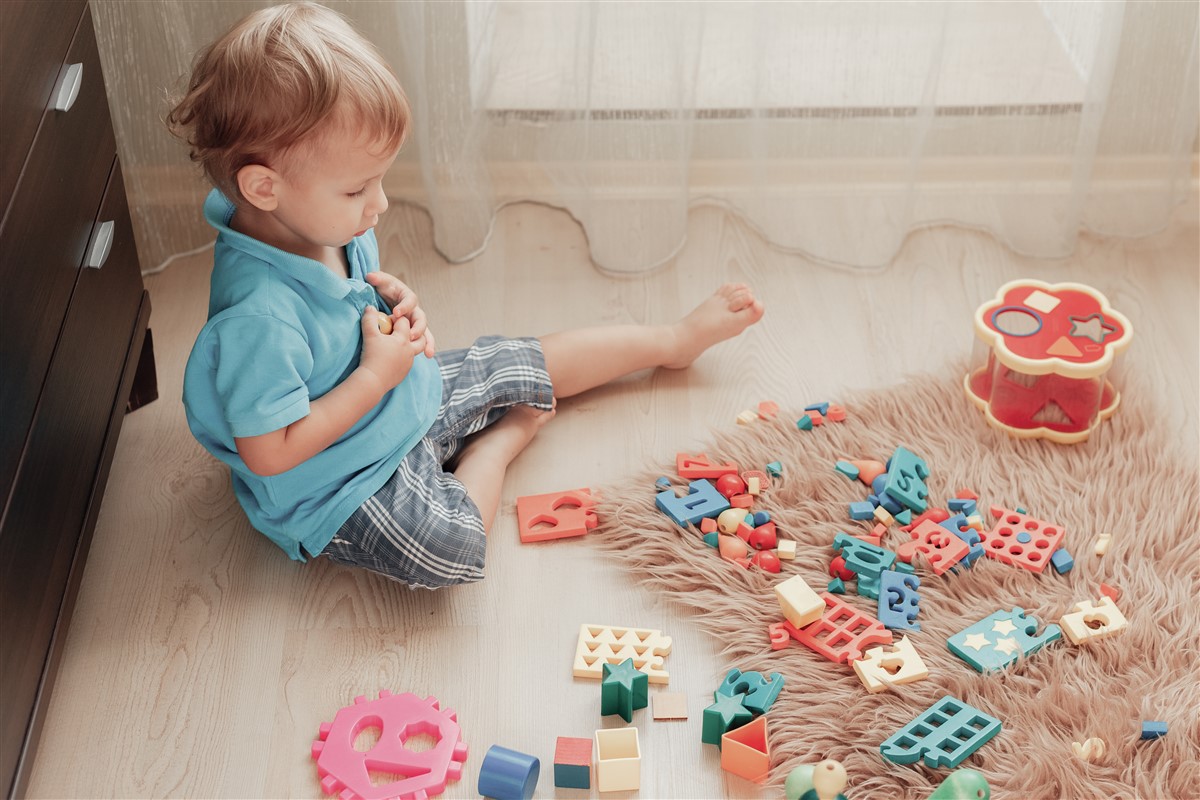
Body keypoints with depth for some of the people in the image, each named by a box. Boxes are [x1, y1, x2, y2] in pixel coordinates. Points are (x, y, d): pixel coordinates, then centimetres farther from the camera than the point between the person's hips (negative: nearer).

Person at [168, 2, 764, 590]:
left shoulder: (316, 226, -10)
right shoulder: (258, 318, -39)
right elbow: (270, 453, -33)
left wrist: (389, 298, -10)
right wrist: (378, 375, -28)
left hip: (409, 397, 8)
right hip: (339, 485, -8)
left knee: (534, 363, 14)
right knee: (449, 548, -30)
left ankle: (676, 340, 36)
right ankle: (509, 434, -2)